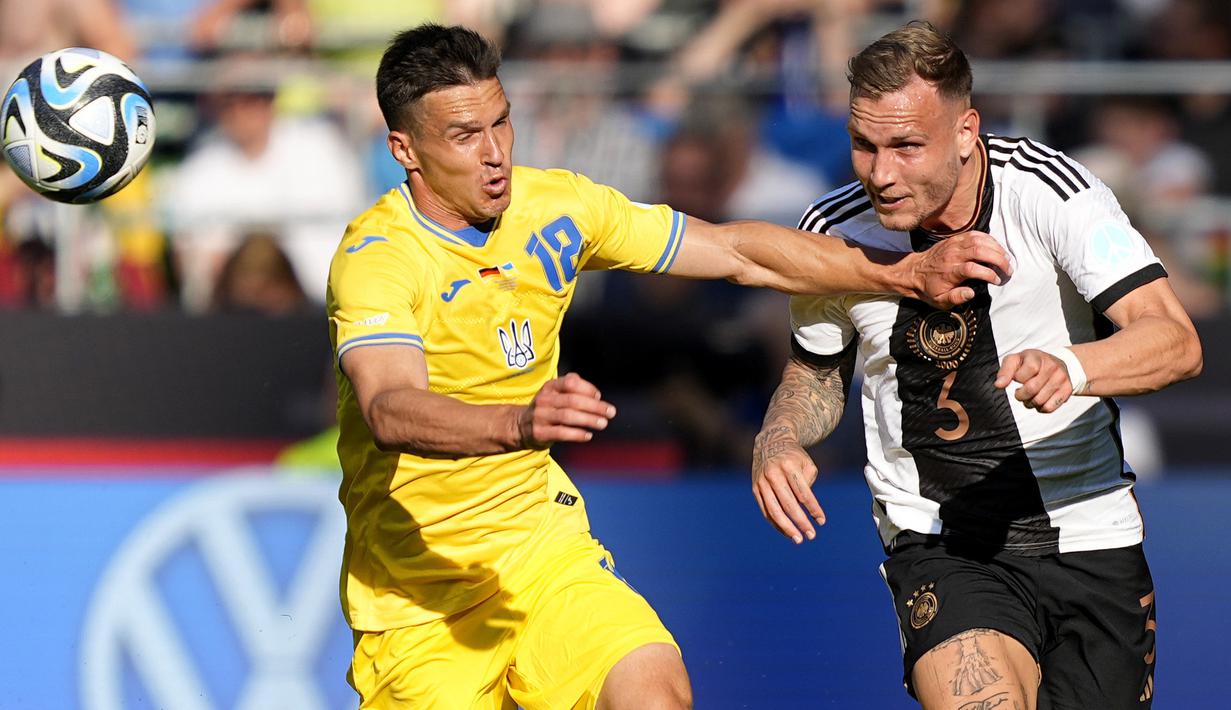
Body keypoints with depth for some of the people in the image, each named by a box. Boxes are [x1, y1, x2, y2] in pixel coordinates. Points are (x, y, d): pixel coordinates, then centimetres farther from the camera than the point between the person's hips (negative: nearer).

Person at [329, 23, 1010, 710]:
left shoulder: (556, 205, 0)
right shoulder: (375, 259, -19)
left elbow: (734, 250, 7)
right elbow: (389, 410, -37)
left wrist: (910, 273, 0)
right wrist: (519, 423, -55)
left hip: (540, 539, 4)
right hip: (417, 582, -4)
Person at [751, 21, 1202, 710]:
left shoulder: (1047, 189, -15)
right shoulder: (836, 231, -5)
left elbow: (1177, 341, -24)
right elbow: (817, 373, 15)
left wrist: (1071, 366, -44)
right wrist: (779, 441, -7)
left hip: (1091, 541, 0)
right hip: (939, 545, 0)